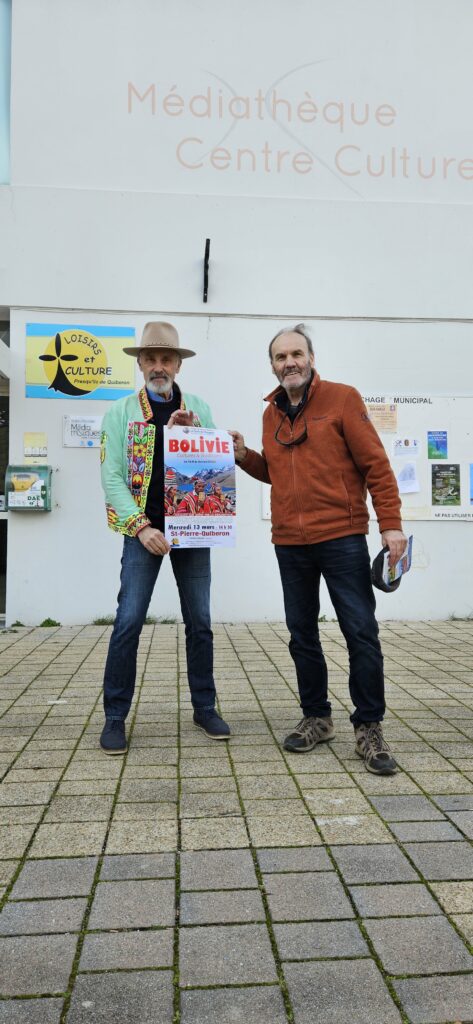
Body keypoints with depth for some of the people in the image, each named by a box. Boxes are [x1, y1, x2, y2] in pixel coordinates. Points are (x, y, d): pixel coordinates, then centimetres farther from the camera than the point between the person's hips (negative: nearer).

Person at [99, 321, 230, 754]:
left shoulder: (199, 409, 9)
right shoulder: (120, 413, 2)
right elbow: (112, 476, -5)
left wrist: (192, 433, -11)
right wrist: (142, 527, -15)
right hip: (143, 529, -2)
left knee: (200, 621, 8)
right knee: (129, 621, -4)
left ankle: (205, 707, 22)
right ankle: (115, 716, 9)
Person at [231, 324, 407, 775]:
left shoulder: (342, 399, -3)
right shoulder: (271, 413, 12)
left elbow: (375, 465, -7)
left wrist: (391, 524, -13)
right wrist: (244, 456, 4)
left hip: (342, 537, -5)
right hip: (290, 543, 5)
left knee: (361, 632, -2)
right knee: (302, 634, 11)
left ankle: (368, 728, 11)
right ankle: (316, 717, 26)